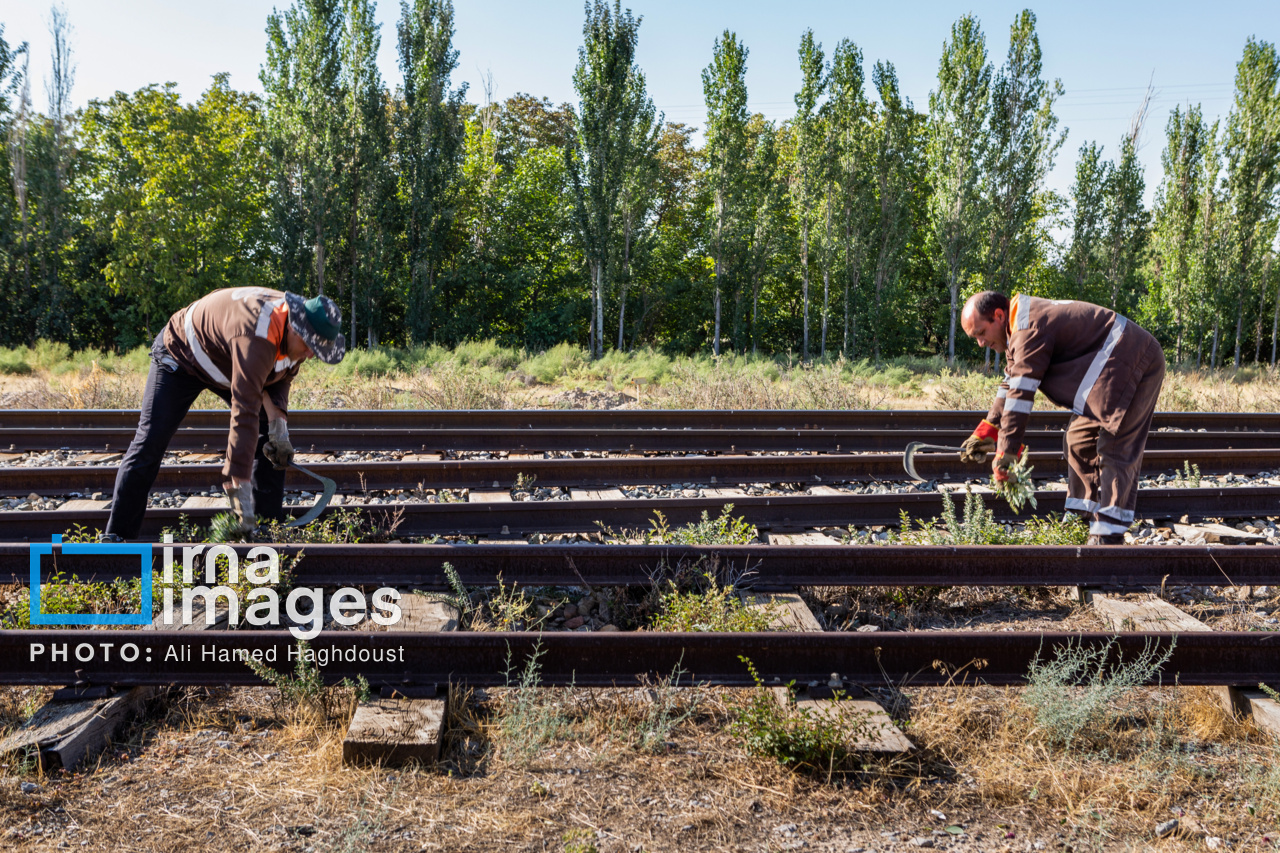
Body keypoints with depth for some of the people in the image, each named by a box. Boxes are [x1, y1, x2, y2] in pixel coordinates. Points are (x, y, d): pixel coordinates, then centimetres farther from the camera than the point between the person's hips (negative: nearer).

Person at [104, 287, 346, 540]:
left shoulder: (296, 335, -19)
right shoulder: (257, 338, -46)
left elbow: (281, 377, 0)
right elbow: (244, 415, -49)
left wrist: (279, 426, -20)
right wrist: (240, 492, -51)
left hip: (226, 361, 7)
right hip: (180, 355, -7)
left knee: (272, 437, -4)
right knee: (150, 444, -11)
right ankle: (116, 537, -2)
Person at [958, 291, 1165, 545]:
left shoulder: (1030, 328, -24)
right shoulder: (1020, 326, 10)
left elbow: (1020, 393, -27)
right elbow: (1010, 383, 15)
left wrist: (1005, 452, -24)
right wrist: (986, 431, 9)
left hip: (1135, 366, -11)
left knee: (1117, 452, -13)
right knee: (1080, 441, 11)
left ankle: (1108, 537, -13)